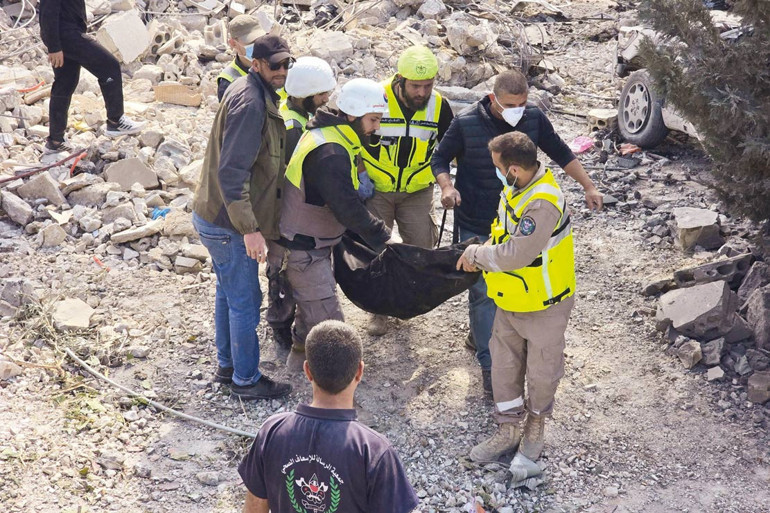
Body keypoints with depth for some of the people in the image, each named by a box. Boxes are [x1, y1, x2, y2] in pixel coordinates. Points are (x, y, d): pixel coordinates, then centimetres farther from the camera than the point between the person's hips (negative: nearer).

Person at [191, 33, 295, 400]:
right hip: (228, 224, -11)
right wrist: (249, 229, -29)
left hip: (214, 215, 11)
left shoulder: (254, 93, 9)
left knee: (229, 293, 21)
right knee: (245, 301, 1)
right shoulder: (249, 104, -24)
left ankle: (227, 365, 35)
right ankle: (246, 380, 14)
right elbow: (232, 172, -29)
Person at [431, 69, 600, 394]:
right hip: (475, 225, -4)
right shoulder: (466, 123, -16)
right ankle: (489, 364, 4)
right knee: (483, 292, -4)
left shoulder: (534, 119, -7)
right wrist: (447, 187, -25)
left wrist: (588, 187, 5)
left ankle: (479, 335, 40)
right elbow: (440, 159, -5)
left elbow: (561, 154, 7)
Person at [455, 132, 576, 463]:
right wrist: (483, 254, -3)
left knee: (541, 371, 12)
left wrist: (476, 254, -18)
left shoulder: (543, 203, -32)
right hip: (511, 300, 8)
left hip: (543, 306, -8)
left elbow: (516, 255, -35)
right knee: (504, 366, 15)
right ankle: (509, 430, 30)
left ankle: (535, 425, 36)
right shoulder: (516, 188, -2)